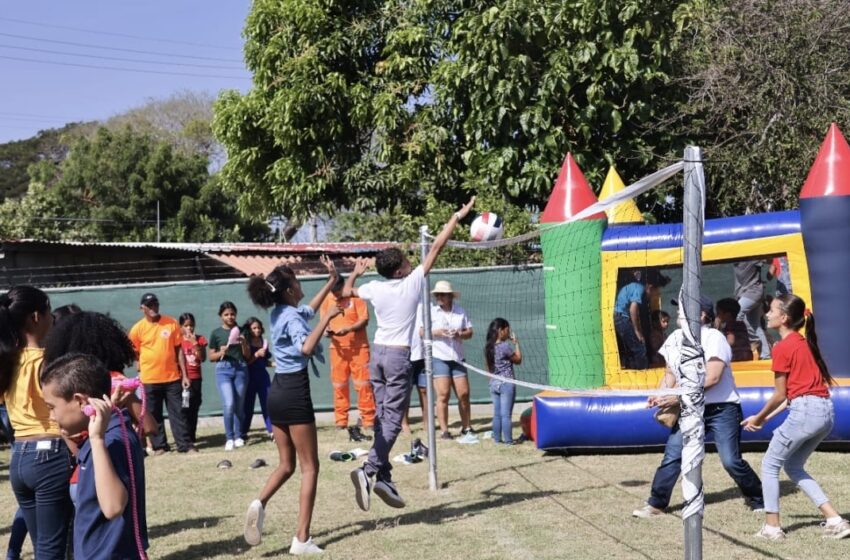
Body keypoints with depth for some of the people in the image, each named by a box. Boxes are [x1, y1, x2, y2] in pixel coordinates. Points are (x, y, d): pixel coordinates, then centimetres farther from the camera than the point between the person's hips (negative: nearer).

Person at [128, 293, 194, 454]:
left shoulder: (172, 323, 1)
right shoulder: (138, 329, -3)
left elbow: (179, 350, 4)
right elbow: (133, 354, 6)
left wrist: (184, 375, 1)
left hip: (172, 377, 1)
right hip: (149, 380, -1)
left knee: (177, 412, 4)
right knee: (154, 415, 7)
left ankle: (185, 444, 8)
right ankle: (159, 446, 17)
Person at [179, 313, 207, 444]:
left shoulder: (199, 339, 6)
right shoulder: (178, 340, 0)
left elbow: (203, 358, -4)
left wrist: (195, 343, -11)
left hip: (196, 378, 3)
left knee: (194, 408, 7)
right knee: (184, 409, -8)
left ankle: (192, 435, 15)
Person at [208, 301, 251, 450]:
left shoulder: (241, 331, 9)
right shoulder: (216, 333, 5)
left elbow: (248, 355, 8)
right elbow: (211, 357, 7)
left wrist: (243, 343, -10)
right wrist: (221, 352, -13)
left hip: (241, 369, 2)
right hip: (223, 369, -2)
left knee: (239, 405, 4)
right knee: (229, 403, -16)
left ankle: (239, 436, 16)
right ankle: (229, 438, -6)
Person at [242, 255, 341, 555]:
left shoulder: (281, 313, 12)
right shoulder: (291, 316, -14)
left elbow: (309, 309, 32)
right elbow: (306, 348, -34)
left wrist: (331, 280, 30)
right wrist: (327, 318, -26)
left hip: (277, 392, 8)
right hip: (295, 393, -8)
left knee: (286, 464, 15)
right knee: (310, 467, 0)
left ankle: (260, 502, -12)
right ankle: (302, 539, -4)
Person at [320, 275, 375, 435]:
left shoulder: (355, 297, -7)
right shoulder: (326, 300, 1)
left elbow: (364, 320, -10)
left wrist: (348, 329, -25)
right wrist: (326, 331, -16)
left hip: (359, 347, -3)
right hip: (338, 348, 3)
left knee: (363, 384, -3)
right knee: (339, 385, 5)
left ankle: (369, 420, 1)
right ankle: (341, 421, 13)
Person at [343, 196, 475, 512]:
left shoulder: (374, 288, 2)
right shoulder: (412, 283, -8)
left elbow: (346, 292, 20)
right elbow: (437, 247, -5)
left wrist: (356, 273, 39)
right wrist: (457, 218, 2)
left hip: (377, 353, 5)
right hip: (398, 355, -5)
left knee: (383, 417, 7)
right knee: (393, 419, -6)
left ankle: (384, 479, 5)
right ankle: (368, 471, -23)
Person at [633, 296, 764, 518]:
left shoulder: (714, 338, -14)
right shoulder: (675, 338, 6)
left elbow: (712, 378, -22)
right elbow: (670, 373, 16)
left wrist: (678, 396, -25)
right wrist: (660, 395, -3)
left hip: (722, 408, -6)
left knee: (731, 460, -9)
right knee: (672, 455, -2)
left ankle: (758, 499, 15)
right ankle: (655, 504, 7)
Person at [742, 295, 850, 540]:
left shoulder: (782, 347, -9)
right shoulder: (804, 342, 16)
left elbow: (780, 395, -5)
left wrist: (759, 418, 10)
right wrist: (767, 417, 18)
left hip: (805, 412, -8)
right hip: (826, 410, 9)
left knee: (770, 465, 6)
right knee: (794, 466, 20)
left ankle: (772, 526, 8)